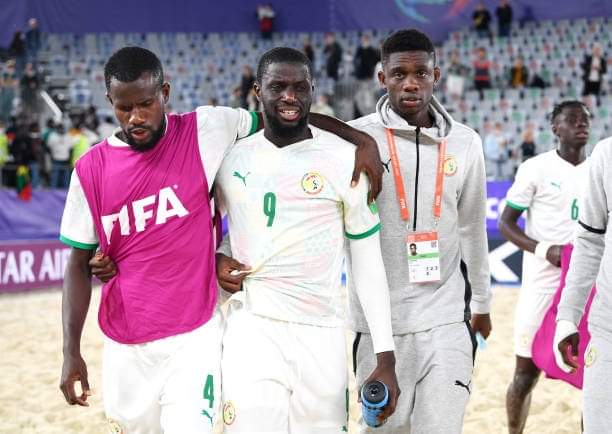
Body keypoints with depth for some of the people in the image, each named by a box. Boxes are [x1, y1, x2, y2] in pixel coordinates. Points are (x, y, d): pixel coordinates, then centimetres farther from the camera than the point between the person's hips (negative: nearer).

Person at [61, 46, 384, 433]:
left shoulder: (204, 131, -3)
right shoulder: (91, 170, 0)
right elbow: (80, 265, 5)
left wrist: (361, 139, -7)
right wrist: (71, 353, 0)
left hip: (194, 339, -2)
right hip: (126, 349, 2)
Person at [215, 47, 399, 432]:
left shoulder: (345, 160, -3)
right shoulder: (232, 158, 5)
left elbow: (368, 261, 0)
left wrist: (385, 358, -3)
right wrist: (216, 257, -2)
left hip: (321, 335, -1)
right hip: (252, 329, 1)